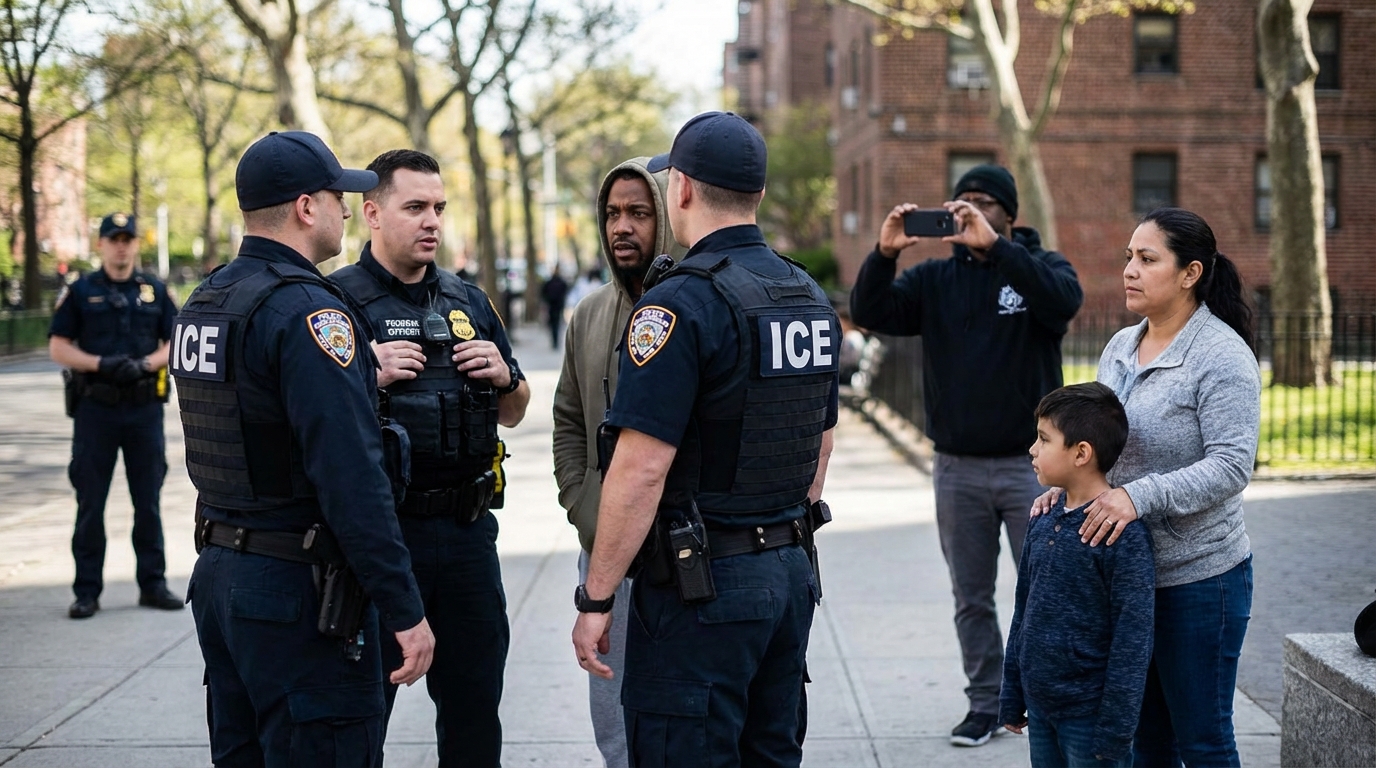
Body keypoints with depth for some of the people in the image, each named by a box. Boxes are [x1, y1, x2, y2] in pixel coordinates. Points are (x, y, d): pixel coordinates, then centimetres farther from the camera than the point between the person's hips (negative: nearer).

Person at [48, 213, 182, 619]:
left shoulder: (155, 291, 9)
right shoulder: (80, 292, 4)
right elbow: (58, 347, 0)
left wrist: (145, 364, -12)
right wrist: (101, 364, -15)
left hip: (145, 406, 2)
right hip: (95, 407, -1)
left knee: (149, 501, 7)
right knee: (90, 502, 2)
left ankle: (153, 583, 16)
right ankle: (87, 590, 8)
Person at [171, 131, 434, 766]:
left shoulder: (202, 303, 11)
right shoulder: (307, 310, -18)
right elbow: (351, 476, -24)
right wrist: (405, 610, -22)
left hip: (217, 573, 9)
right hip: (296, 593, -9)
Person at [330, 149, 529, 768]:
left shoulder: (469, 302, 13)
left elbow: (513, 413, 20)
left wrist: (503, 375, -1)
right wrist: (364, 377, -23)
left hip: (468, 530, 5)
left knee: (475, 706, 14)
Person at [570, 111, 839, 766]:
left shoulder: (680, 303, -17)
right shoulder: (810, 298, 10)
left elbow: (641, 469, -21)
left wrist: (595, 599, -15)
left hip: (702, 587, -8)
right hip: (792, 572, 8)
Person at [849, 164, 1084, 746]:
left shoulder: (1040, 266, 0)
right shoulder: (934, 279, 7)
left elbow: (1065, 300, -24)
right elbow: (870, 315, -6)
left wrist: (995, 246, -32)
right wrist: (884, 254, -23)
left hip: (1030, 462, -3)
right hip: (957, 468, 3)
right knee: (971, 600, 11)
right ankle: (985, 705, 22)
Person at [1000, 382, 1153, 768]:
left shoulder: (1124, 536, -17)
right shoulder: (1044, 520, 4)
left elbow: (1132, 639, -17)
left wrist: (1114, 730, -16)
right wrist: (1012, 697, 15)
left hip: (1089, 714, -7)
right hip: (1041, 706, 7)